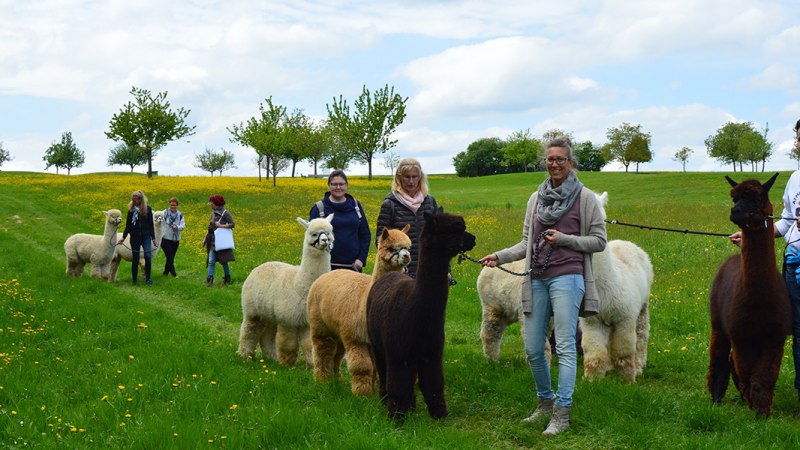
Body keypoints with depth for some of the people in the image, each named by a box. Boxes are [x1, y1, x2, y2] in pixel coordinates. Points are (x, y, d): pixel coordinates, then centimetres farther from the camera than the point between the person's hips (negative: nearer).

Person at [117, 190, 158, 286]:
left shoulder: (147, 209, 1)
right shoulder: (131, 210, 3)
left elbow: (151, 225, 5)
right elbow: (128, 226, 7)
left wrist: (153, 238, 2)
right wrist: (123, 237, -2)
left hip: (146, 236, -1)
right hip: (135, 237, 1)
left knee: (148, 256, -16)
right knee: (135, 259, 5)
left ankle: (148, 278, -6)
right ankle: (134, 279, 15)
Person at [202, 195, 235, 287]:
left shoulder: (225, 213, -9)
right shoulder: (213, 213, 12)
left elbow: (232, 224, -13)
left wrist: (221, 226, -20)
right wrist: (205, 238, 15)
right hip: (213, 241, 6)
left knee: (224, 261, 4)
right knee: (211, 261, -3)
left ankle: (228, 278, 20)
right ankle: (210, 279, -7)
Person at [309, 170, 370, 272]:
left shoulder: (356, 205, 11)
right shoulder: (319, 208, 1)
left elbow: (365, 235, 12)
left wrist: (361, 259, 1)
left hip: (353, 265, 3)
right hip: (329, 266, -3)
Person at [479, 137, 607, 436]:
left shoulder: (585, 198, 0)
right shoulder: (536, 199, 15)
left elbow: (599, 241, 1)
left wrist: (564, 239, -11)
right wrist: (499, 256, 4)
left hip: (567, 278, -5)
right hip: (536, 280, 5)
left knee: (565, 347, -7)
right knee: (533, 349, 7)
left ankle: (562, 412, -4)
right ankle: (545, 402, 26)